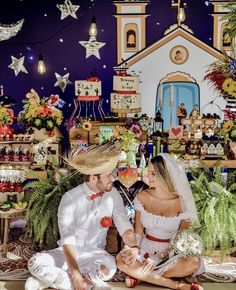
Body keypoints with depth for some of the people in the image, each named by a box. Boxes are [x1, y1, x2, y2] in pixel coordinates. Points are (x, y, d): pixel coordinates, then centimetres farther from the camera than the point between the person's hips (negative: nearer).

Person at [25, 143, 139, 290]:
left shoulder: (113, 194, -7)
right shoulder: (70, 198, -17)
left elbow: (124, 226, -8)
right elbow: (67, 239, -24)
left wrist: (133, 247, -32)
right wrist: (76, 276, -35)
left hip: (94, 253, 2)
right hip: (69, 253, -1)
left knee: (109, 267, -34)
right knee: (36, 263, -28)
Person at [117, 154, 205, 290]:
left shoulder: (182, 202, -11)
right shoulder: (142, 197, -4)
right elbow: (138, 232, 0)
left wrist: (157, 258, -19)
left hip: (171, 252, -1)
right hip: (146, 249, 1)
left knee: (194, 263, -33)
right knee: (121, 260, -30)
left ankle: (140, 275, -16)